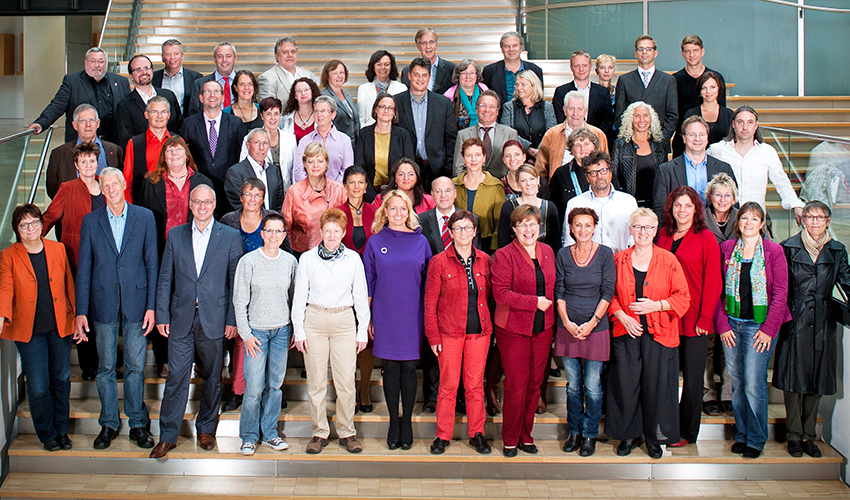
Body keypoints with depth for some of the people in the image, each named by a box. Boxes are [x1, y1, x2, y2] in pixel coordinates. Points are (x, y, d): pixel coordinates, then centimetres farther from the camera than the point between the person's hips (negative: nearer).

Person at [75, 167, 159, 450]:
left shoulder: (144, 217, 2)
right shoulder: (90, 222, 4)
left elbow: (152, 263, 1)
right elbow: (84, 269, 3)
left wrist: (151, 306, -4)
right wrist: (81, 311, -2)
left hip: (136, 304, -1)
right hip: (103, 306, 1)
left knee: (136, 367, 5)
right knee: (105, 368, 9)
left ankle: (137, 424, 18)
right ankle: (109, 424, 22)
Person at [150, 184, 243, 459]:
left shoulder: (230, 236, 0)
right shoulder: (176, 235, 6)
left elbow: (237, 281, 0)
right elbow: (165, 279, 7)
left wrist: (232, 319, -4)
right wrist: (162, 316, 1)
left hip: (214, 319, -1)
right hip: (181, 318, 1)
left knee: (212, 378, 11)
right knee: (176, 377, 1)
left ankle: (206, 429, 27)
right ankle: (168, 436, 11)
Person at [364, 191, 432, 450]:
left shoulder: (420, 241, 4)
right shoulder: (375, 241, 3)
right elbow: (368, 282, 6)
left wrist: (429, 314, 5)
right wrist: (366, 317, 3)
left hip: (412, 315, 0)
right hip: (385, 315, 0)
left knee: (409, 367, 4)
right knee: (390, 368, 5)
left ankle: (407, 422, 17)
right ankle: (394, 421, 16)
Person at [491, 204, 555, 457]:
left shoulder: (548, 252, 9)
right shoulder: (504, 255, -8)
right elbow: (500, 292, -16)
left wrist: (551, 310, 6)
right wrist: (535, 302, -18)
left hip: (543, 329, 5)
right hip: (513, 329, -5)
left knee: (535, 384, 10)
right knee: (515, 386, -1)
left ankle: (526, 435, 25)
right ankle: (510, 439, 15)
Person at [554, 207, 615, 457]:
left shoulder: (605, 254, -2)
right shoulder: (563, 254, 3)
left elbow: (607, 292, -4)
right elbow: (558, 292, 3)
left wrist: (592, 322, -12)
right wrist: (567, 322, -8)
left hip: (596, 328, -2)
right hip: (568, 328, 2)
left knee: (592, 386, 2)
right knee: (573, 385, 9)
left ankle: (590, 434, 17)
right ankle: (574, 431, 24)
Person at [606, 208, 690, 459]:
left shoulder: (668, 260, 0)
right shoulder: (619, 260, 5)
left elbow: (683, 297, 1)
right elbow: (610, 294, 9)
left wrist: (657, 305, -14)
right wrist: (622, 316, -7)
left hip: (659, 335, -1)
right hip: (626, 333, 1)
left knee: (656, 386, 3)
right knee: (625, 384, 4)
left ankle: (655, 438, 21)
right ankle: (629, 435, 23)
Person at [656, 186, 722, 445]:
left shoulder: (706, 239, -6)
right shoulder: (664, 236, 9)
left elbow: (713, 283, -7)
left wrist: (704, 319, -12)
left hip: (694, 320, -4)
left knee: (692, 377, 6)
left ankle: (687, 431, 19)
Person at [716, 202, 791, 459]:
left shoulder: (774, 251, -2)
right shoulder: (726, 249, 5)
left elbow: (780, 293, -4)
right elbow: (716, 290, 6)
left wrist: (768, 329, -10)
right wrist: (722, 325, -2)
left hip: (760, 327, -3)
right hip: (731, 325, 3)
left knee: (754, 383, -4)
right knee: (737, 382, 9)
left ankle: (756, 439, 10)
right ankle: (741, 434, 22)